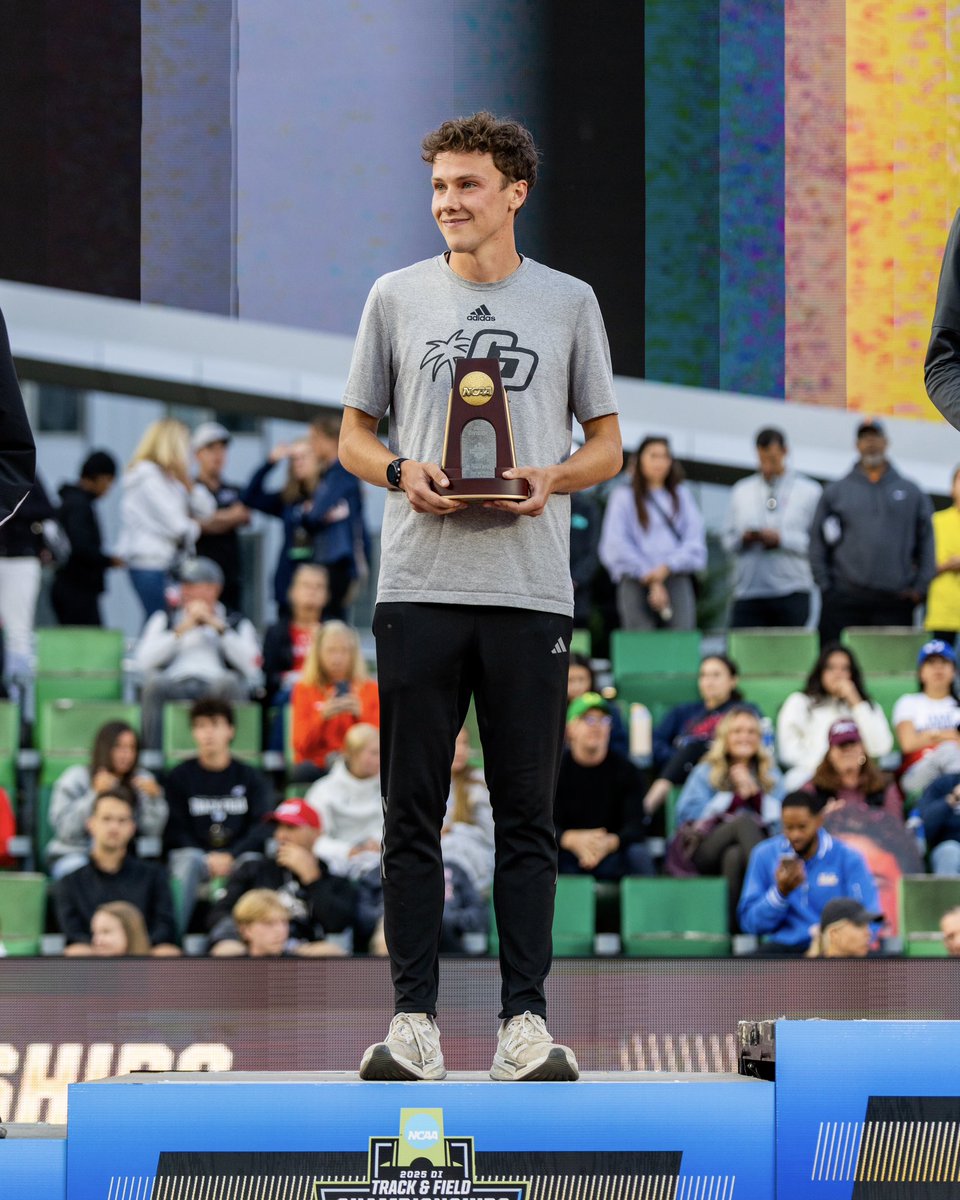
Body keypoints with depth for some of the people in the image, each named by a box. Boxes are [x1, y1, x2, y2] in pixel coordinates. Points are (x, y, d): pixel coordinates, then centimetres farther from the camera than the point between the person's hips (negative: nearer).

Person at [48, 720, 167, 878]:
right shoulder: (75, 778, -3)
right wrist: (95, 794, -22)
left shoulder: (142, 779, 6)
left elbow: (151, 833, -1)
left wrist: (154, 798, -15)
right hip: (72, 855, -3)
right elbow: (65, 831, -15)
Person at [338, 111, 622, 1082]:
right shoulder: (397, 298, 10)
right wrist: (401, 472, -8)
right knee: (412, 811, 1)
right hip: (419, 588, 0)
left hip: (531, 592, 0)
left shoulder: (568, 302, 9)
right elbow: (353, 435, 14)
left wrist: (554, 477, -9)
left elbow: (608, 445, 12)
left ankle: (524, 1019, 4)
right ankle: (412, 1018, 4)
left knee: (526, 814, 1)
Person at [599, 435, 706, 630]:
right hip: (636, 583, -2)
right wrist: (650, 578, -6)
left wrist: (668, 567, -8)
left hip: (677, 580, 2)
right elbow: (616, 546, 1)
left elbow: (695, 541, 9)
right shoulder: (623, 496, 11)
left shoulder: (681, 495, 20)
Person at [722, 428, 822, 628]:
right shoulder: (741, 491, 16)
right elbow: (728, 540, 15)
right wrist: (743, 538, -7)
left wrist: (782, 539, -12)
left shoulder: (809, 491, 5)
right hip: (747, 594, 2)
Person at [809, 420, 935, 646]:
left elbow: (927, 541, 14)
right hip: (846, 600, 0)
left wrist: (920, 586, 4)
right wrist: (825, 585, 1)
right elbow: (817, 542, 10)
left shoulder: (911, 492, 14)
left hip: (896, 601, 0)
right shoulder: (835, 491, 12)